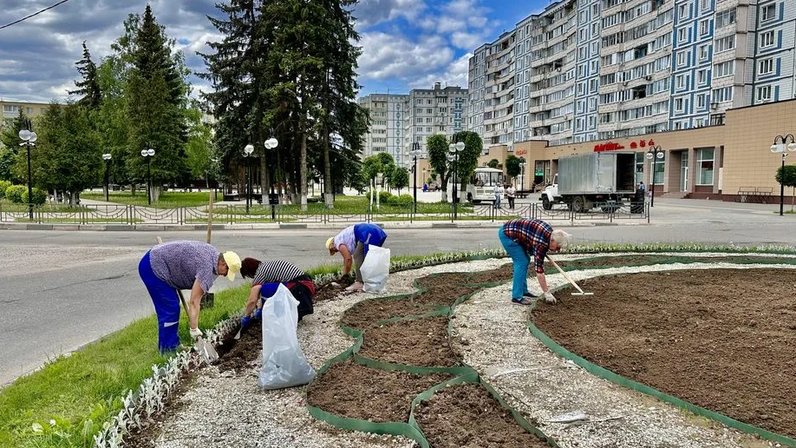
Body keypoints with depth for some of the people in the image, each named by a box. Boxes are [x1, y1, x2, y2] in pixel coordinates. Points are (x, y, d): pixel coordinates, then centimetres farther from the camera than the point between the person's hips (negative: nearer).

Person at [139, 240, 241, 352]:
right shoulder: (207, 267, -25)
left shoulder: (213, 253, 3)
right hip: (152, 267, -10)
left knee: (173, 307, 15)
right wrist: (194, 329, -19)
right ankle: (167, 349, 2)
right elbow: (194, 302, -23)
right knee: (169, 309, -8)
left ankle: (173, 344, 23)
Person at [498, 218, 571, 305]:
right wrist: (547, 293, -19)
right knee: (522, 262, -11)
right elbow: (539, 271, -24)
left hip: (510, 230, 10)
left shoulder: (550, 232, 0)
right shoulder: (541, 243, -25)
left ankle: (523, 291, 20)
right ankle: (517, 297, -9)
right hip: (507, 234, -10)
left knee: (526, 260, 13)